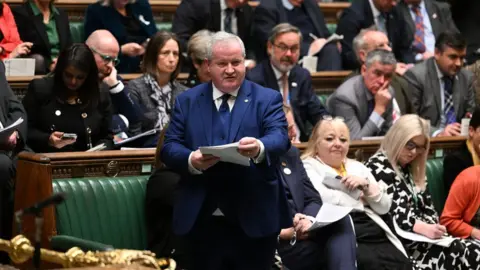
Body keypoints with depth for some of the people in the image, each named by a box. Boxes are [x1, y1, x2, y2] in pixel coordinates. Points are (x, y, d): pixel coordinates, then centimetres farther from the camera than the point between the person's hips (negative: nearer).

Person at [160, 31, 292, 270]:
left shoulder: (267, 99, 5)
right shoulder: (187, 101, 11)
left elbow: (280, 137, -11)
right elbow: (169, 147, 4)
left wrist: (260, 148, -35)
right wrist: (191, 161, -19)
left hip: (255, 218, -1)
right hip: (203, 220, 1)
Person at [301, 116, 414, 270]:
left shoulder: (357, 167, 26)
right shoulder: (308, 167, 8)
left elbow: (384, 207, 21)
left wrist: (366, 185, 0)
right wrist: (361, 196, 5)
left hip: (376, 234, 6)